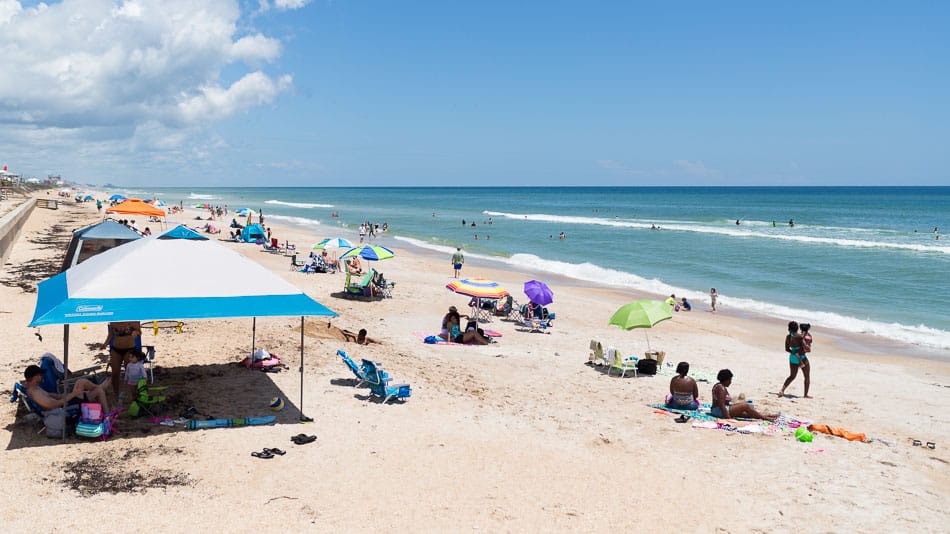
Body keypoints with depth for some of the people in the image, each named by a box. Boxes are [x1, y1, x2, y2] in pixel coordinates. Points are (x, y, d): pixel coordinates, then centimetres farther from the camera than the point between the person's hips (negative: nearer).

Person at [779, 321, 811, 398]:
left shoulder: (788, 337, -2)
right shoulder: (799, 336, -19)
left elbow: (787, 349, 6)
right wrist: (809, 347, -1)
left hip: (792, 358, 6)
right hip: (802, 358, -5)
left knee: (792, 376, 18)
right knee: (807, 377, 13)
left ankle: (782, 390, 3)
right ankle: (806, 394, 15)